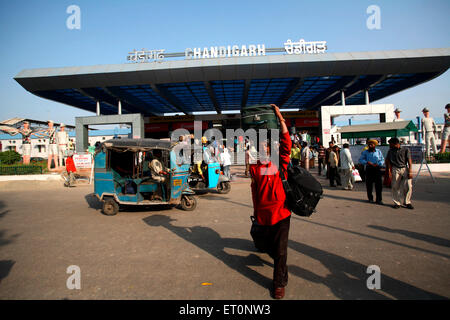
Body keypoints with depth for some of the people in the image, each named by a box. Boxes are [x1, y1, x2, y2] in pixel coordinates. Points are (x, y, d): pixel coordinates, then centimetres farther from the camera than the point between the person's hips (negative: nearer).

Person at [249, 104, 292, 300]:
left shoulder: (280, 162, -4)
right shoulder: (254, 167, 2)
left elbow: (286, 143, -11)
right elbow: (254, 190, 6)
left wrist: (280, 118, -13)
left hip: (281, 212, -3)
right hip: (264, 213, 3)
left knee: (280, 249, 1)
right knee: (270, 246, 21)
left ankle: (279, 283, 17)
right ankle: (281, 267, 51)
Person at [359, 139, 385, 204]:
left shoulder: (378, 151, 9)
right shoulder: (365, 152, 7)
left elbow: (382, 160, 6)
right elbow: (361, 159, 1)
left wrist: (378, 164, -12)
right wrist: (367, 162, -15)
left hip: (377, 169, 0)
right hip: (369, 169, 0)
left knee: (378, 185, -4)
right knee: (369, 184, 3)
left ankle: (379, 199, 2)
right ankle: (370, 198, 17)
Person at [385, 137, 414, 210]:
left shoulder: (405, 150, 2)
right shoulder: (390, 151, 9)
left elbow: (409, 161, -1)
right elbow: (388, 161, 10)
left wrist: (410, 172, -9)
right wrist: (389, 171, 0)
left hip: (405, 168, -1)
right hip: (395, 169, 1)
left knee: (408, 186, -7)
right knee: (395, 187, 0)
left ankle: (407, 202, 7)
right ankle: (397, 203, 10)